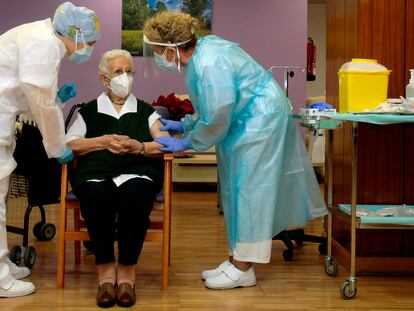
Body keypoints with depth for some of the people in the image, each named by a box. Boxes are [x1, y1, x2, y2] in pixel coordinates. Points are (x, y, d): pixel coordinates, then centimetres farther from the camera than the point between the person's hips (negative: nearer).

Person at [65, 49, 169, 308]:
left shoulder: (146, 111, 23)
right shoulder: (89, 111, 22)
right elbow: (68, 144, 7)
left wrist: (138, 146, -8)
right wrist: (103, 142, -4)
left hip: (137, 172, 0)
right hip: (96, 172, 0)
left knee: (133, 198, -36)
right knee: (97, 198, -36)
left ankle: (127, 271, -23)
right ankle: (106, 269, -23)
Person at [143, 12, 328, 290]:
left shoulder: (209, 65, -28)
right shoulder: (200, 51, 3)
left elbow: (215, 120, -22)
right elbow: (212, 108, 15)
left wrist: (186, 143, -11)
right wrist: (184, 125, 10)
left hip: (261, 118, -10)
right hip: (245, 119, 10)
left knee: (247, 187, -6)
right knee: (235, 188, 12)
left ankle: (243, 269, 2)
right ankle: (236, 260, 20)